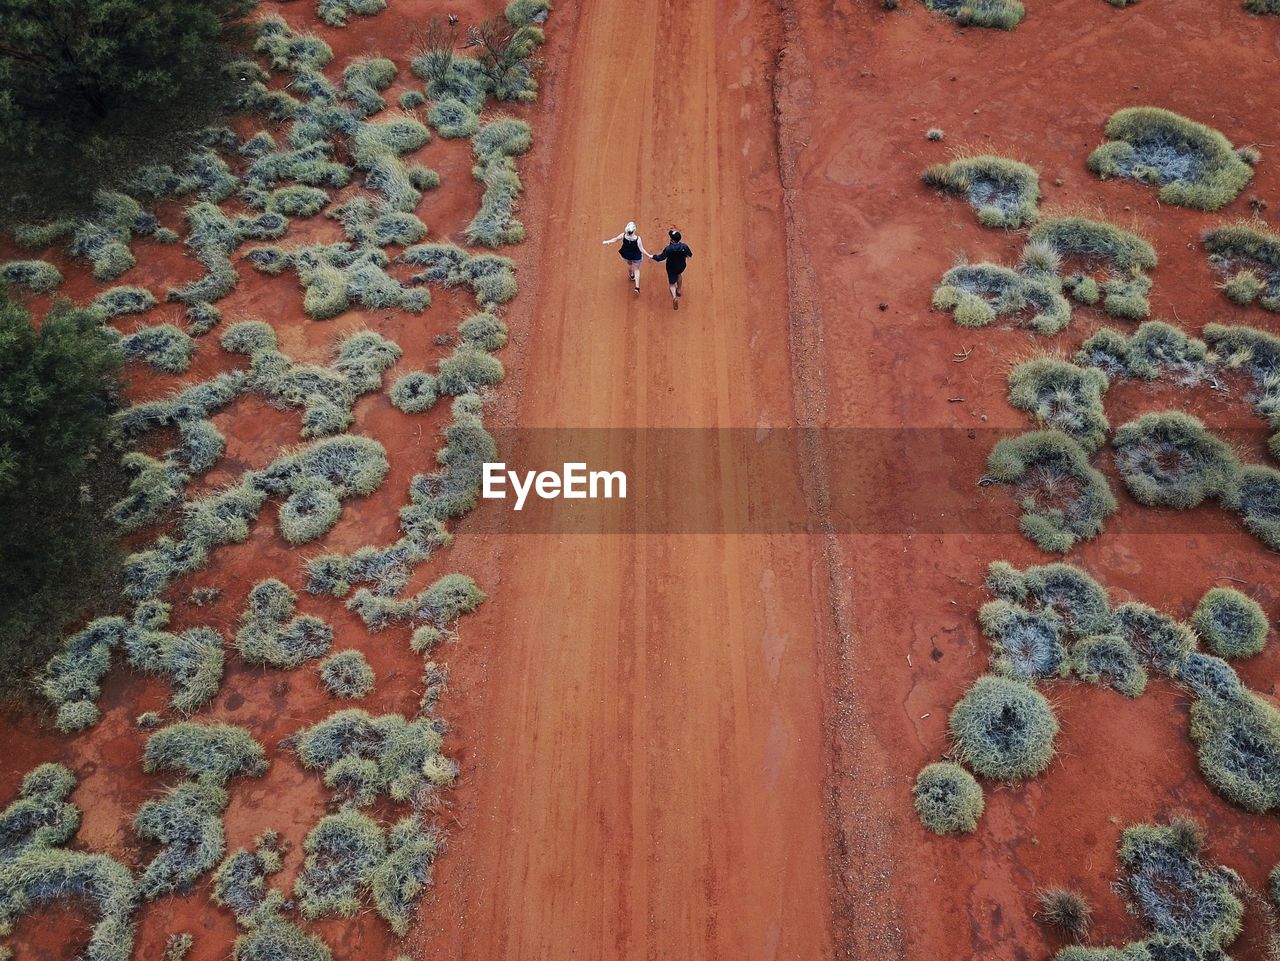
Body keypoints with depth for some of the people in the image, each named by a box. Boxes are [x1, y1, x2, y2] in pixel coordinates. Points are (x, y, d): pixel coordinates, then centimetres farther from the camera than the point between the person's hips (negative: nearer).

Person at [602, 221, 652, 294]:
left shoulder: (623, 235, -28)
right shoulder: (637, 239, -35)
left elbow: (615, 239, -10)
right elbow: (642, 250, -26)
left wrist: (608, 242, 7)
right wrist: (649, 255, -14)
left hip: (626, 255, 3)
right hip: (636, 256, -3)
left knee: (629, 264, 36)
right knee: (636, 269, 21)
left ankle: (631, 276, 64)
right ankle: (637, 287, 19)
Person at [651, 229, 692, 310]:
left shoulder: (668, 249, -31)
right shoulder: (684, 246, -22)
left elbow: (661, 257, -21)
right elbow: (690, 255, -4)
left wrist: (653, 257, -3)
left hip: (671, 268, -3)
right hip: (681, 267, 3)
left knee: (672, 283, 15)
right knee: (679, 274, 38)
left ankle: (674, 296, -11)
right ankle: (679, 290, 51)